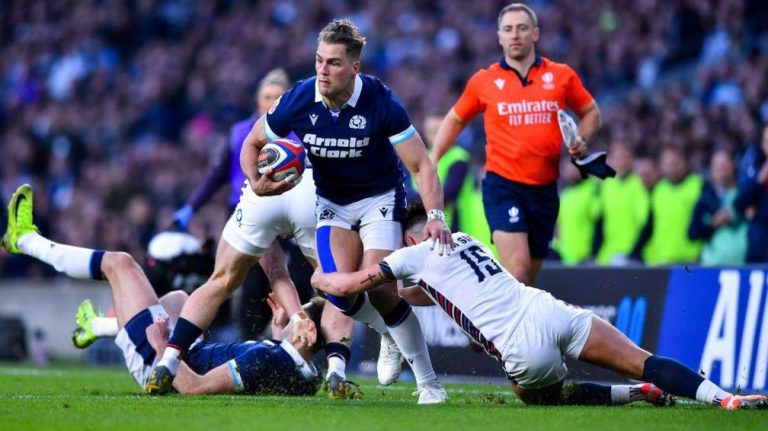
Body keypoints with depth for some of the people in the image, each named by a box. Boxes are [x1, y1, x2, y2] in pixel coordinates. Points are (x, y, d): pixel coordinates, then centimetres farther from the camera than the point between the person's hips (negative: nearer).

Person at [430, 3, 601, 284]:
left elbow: (591, 112, 18)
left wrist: (581, 140, -2)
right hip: (503, 185, -3)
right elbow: (455, 119, 17)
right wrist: (431, 163, 8)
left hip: (545, 187, 3)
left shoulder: (562, 76, 5)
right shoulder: (483, 81, 3)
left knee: (528, 279, 10)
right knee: (517, 271, -21)